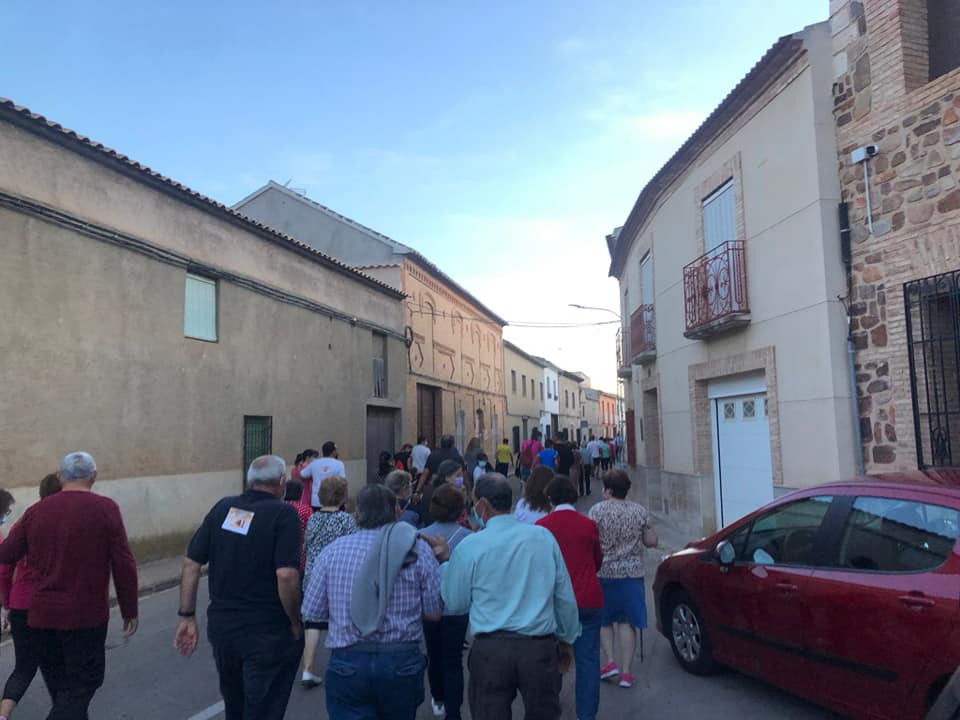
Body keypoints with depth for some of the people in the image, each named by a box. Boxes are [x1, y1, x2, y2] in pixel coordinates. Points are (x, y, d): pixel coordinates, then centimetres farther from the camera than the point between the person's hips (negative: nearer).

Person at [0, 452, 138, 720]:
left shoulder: (36, 511, 0)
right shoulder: (104, 508, -12)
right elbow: (124, 565, -11)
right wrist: (129, 611, -1)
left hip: (41, 615, 5)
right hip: (85, 617, -5)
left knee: (60, 686, 21)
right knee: (81, 685, 5)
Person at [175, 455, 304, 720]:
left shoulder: (222, 508, 3)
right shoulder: (283, 514, -14)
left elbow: (191, 563, 2)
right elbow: (286, 575, -23)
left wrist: (187, 616, 9)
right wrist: (295, 624, -10)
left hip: (220, 626, 6)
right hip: (267, 634, -5)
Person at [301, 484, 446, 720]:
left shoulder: (332, 550, -3)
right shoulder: (419, 550, -6)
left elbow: (311, 612, 2)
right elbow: (434, 613, -3)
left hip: (346, 663, -1)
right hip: (402, 663, 1)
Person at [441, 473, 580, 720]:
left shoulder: (470, 546, -6)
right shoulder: (544, 536, 1)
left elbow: (454, 605, 4)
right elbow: (565, 597, 6)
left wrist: (445, 564, 19)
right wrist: (566, 640, 20)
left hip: (490, 650, -2)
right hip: (540, 647, 2)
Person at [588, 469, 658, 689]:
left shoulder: (598, 510, -11)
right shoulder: (640, 510, -2)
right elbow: (651, 541, 2)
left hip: (604, 573, -2)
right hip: (632, 573, 2)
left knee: (603, 619, 17)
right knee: (627, 621, 9)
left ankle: (609, 661, 9)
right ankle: (626, 671, 10)